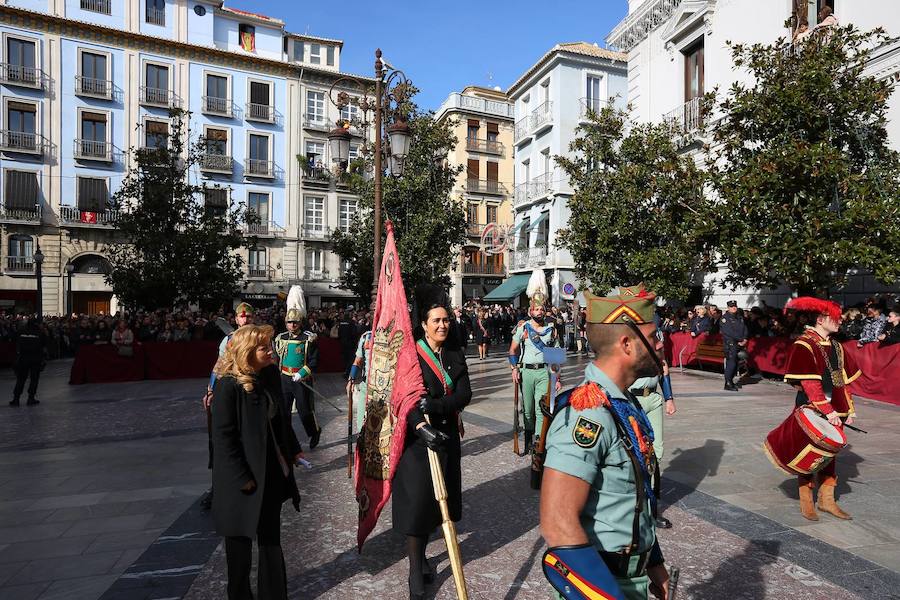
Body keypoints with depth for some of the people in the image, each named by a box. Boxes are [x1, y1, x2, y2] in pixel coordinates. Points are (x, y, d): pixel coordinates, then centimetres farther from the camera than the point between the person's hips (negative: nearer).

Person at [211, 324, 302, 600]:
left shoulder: (270, 374, -1)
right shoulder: (228, 384, -20)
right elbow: (223, 436, -19)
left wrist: (293, 450, 10)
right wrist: (241, 478, -18)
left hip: (272, 471, 6)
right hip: (242, 477, -6)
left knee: (271, 536, 18)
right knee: (240, 540, 14)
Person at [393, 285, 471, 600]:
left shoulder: (456, 354, 2)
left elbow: (465, 395, -7)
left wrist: (435, 405, -24)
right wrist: (421, 427, -31)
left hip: (446, 436, 5)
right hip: (417, 438, -5)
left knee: (436, 498, 17)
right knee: (416, 500, 0)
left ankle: (421, 554, 39)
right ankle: (415, 574, 14)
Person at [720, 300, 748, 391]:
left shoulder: (740, 317, 19)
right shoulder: (724, 318, -4)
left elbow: (745, 329, 14)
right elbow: (729, 332, -12)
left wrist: (744, 339, -3)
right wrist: (740, 339, -12)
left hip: (740, 344, 7)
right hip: (730, 344, -7)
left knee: (736, 363, 6)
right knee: (731, 363, -11)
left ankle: (730, 381, 16)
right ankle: (728, 384, -8)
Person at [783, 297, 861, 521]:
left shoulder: (836, 347, 10)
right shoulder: (804, 345, -15)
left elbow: (843, 381, 14)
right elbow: (809, 384, -20)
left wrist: (849, 408, 8)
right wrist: (826, 410, -22)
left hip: (834, 411, 8)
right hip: (812, 410, -7)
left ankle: (826, 500, 28)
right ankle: (806, 502, 17)